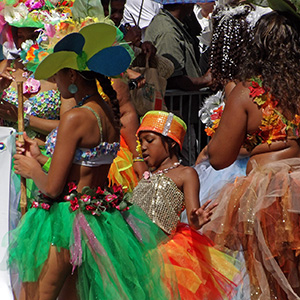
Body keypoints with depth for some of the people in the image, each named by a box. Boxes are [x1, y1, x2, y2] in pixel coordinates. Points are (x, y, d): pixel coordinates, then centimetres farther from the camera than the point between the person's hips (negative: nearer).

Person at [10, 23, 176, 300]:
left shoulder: (75, 118, -19)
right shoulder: (111, 113, 7)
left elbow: (53, 188, -18)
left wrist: (33, 170, 2)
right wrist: (40, 159, 17)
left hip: (66, 221, -9)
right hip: (101, 222, 9)